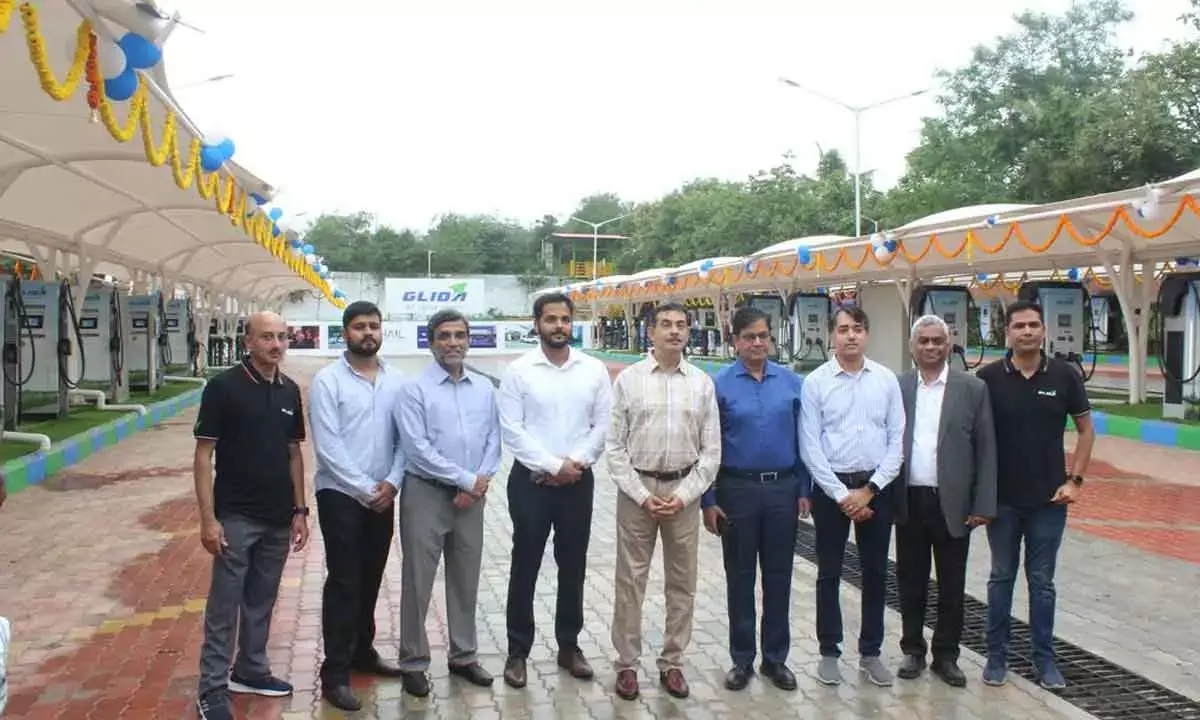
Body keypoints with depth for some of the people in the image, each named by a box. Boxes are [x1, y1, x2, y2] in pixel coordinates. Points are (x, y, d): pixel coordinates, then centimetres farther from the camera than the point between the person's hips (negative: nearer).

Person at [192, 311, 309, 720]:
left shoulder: (290, 391, 6)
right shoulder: (223, 387, -10)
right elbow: (203, 456, -10)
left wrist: (300, 510, 9)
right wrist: (208, 518, -15)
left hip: (278, 518, 5)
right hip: (235, 517, -5)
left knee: (261, 601, 16)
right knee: (224, 606, 2)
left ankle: (251, 670, 31)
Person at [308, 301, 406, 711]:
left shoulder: (395, 381, 5)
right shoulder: (327, 381, -9)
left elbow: (404, 437, 4)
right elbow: (328, 448, -14)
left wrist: (392, 482, -10)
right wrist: (366, 489, -15)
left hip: (383, 496, 5)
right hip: (341, 495, -4)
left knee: (370, 580, 15)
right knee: (344, 583, -1)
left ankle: (362, 652, 32)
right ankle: (335, 673, 7)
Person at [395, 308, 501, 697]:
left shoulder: (484, 387, 6)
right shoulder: (414, 388, -8)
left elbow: (493, 439, 5)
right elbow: (417, 448, -15)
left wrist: (480, 482, -10)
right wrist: (466, 479, -14)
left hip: (471, 496, 4)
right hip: (426, 493, -4)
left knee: (466, 579, 14)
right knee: (418, 581, 3)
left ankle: (463, 656, 28)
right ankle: (413, 663, 17)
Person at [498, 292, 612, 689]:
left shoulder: (594, 370, 3)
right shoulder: (519, 370, -4)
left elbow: (603, 425, 3)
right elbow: (511, 430, -9)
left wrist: (576, 463, -10)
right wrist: (553, 466, -13)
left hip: (578, 482, 3)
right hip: (530, 480, -2)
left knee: (573, 566, 11)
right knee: (525, 566, 5)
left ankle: (569, 646, 26)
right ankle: (518, 651, 17)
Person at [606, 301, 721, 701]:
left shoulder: (702, 383, 2)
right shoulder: (628, 379, -2)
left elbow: (711, 450, 2)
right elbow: (614, 446, -3)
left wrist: (684, 495, -7)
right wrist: (642, 495, -10)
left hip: (684, 492, 2)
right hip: (637, 489, -2)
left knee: (682, 582, 10)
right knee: (630, 580, 5)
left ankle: (672, 663, 24)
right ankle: (626, 663, 19)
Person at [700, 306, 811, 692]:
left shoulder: (792, 382, 1)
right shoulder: (719, 384, -5)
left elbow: (802, 440, 5)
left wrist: (805, 490, 2)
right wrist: (708, 500, -5)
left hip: (782, 489, 2)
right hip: (737, 490, -2)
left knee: (778, 576, 11)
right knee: (740, 577, 9)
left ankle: (775, 658, 25)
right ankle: (742, 659, 23)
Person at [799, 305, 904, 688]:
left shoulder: (887, 380, 0)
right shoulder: (815, 382, -5)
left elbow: (897, 441, 0)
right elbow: (810, 447, -6)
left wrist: (869, 490, -7)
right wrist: (841, 494, -10)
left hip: (876, 487, 2)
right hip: (831, 486, -2)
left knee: (875, 573, 10)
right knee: (829, 573, 8)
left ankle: (871, 652, 24)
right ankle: (829, 652, 21)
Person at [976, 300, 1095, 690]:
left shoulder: (1064, 375, -3)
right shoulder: (988, 377, -5)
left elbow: (1086, 429, 5)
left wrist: (1074, 479, -3)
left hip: (1049, 498, 1)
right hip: (1002, 498, 0)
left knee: (1042, 581, 10)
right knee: (1001, 577, 11)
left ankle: (1044, 658, 22)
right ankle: (997, 655, 21)